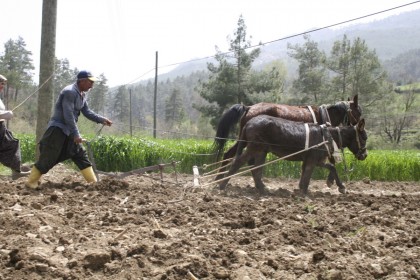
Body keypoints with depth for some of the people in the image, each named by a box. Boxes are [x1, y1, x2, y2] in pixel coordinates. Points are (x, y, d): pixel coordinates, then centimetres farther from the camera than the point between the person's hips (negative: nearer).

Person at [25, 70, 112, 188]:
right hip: (57, 129, -10)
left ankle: (93, 182, 10)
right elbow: (68, 115, -25)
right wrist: (76, 134, -26)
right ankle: (31, 182, 3)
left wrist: (102, 120, 2)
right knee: (48, 158, -7)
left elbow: (87, 112, 14)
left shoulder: (82, 94, 10)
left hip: (68, 130, 10)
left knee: (80, 154, 8)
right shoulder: (69, 92, -21)